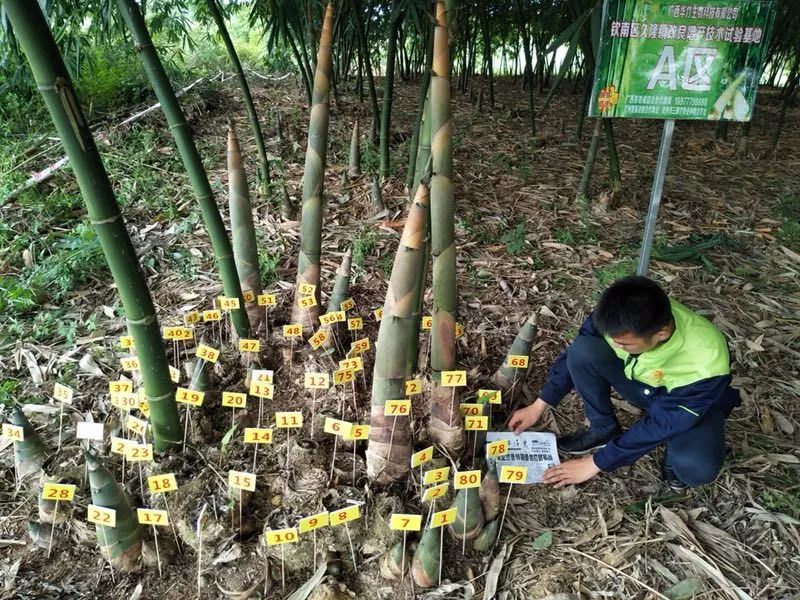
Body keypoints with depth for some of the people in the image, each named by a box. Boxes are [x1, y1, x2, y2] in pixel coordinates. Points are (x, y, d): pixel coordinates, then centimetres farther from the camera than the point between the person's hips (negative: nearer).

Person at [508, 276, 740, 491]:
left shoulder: (706, 363, -39)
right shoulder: (619, 315, -30)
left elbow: (659, 425, -29)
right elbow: (574, 354, -12)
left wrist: (595, 463, -22)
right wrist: (540, 406, -10)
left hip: (689, 402, -3)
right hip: (638, 380, 4)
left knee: (697, 468, -35)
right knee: (583, 350, -26)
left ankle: (676, 447, 2)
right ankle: (604, 430, -3)